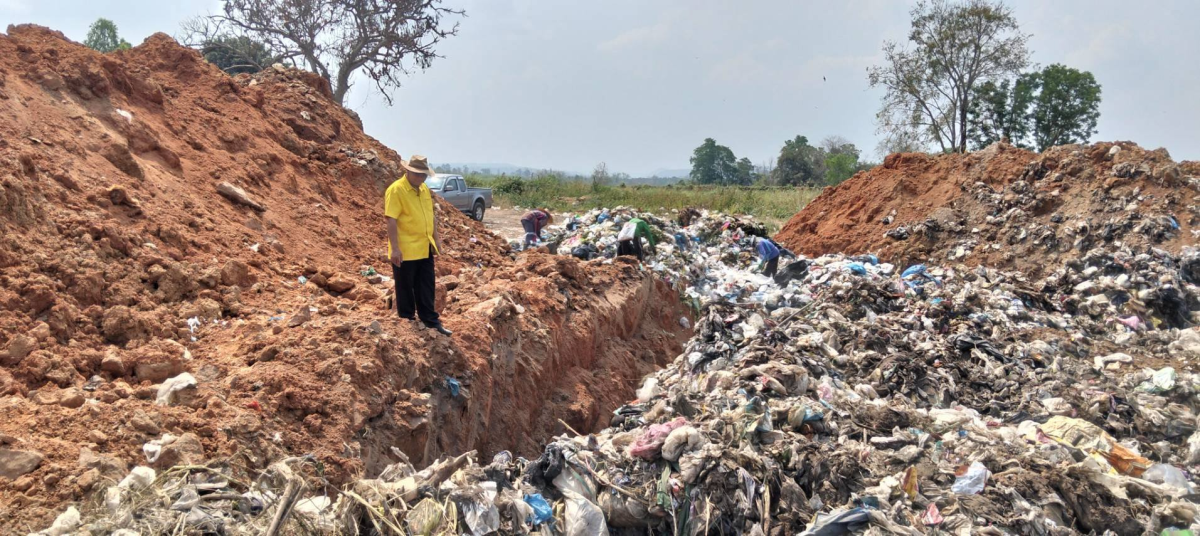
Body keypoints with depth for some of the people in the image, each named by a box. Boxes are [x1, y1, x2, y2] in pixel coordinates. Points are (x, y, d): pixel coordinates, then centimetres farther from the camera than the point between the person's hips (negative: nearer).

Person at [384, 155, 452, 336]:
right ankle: (407, 322, 19)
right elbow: (391, 221, -18)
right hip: (405, 251, -7)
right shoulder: (396, 190, -15)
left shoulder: (424, 189, 9)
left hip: (425, 249, 7)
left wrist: (436, 239, 17)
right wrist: (394, 248, -22)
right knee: (406, 288, 6)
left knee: (427, 287, 13)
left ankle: (430, 320, 22)